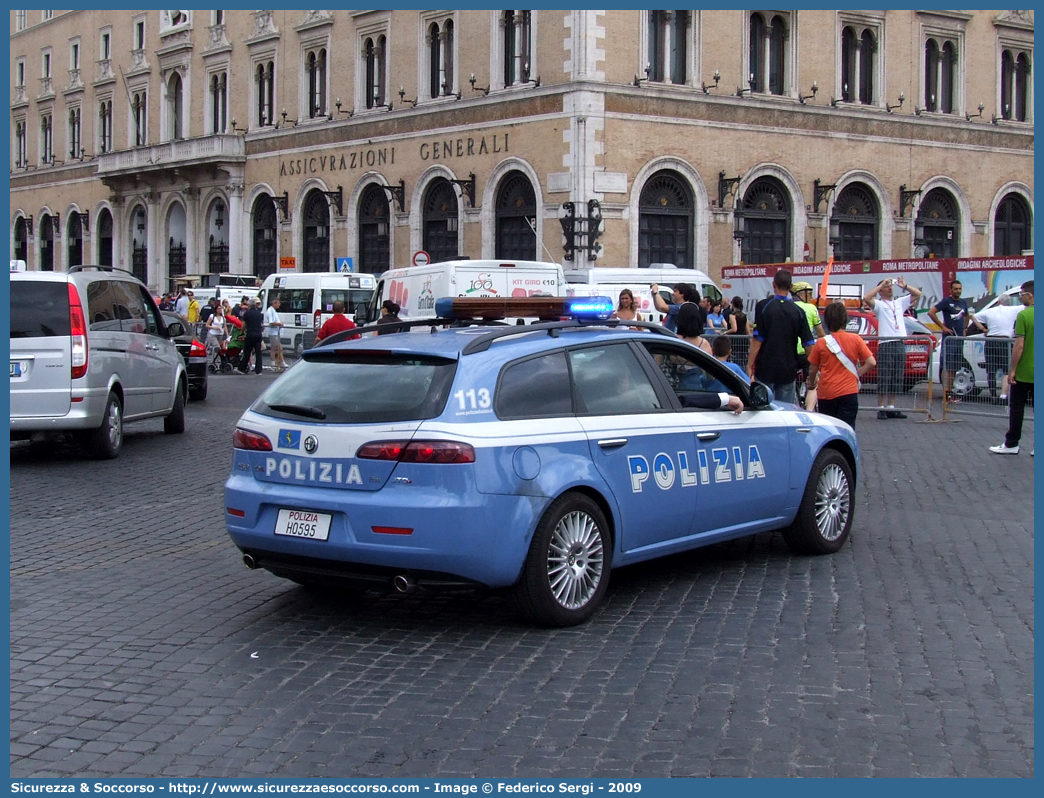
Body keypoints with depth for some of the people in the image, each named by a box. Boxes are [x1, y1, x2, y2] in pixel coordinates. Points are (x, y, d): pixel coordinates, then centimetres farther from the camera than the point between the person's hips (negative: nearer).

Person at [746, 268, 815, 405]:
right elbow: (808, 343, 1)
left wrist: (749, 365, -5)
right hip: (788, 371, 2)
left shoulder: (763, 306, -6)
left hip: (765, 369, -2)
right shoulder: (798, 311, 2)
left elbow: (757, 340, -10)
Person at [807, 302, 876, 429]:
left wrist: (811, 384, 21)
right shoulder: (855, 340, -4)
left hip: (826, 394, 1)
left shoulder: (821, 343, -5)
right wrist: (857, 374, 6)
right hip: (848, 392, 0)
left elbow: (813, 369, 2)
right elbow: (871, 363, -6)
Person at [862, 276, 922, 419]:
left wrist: (904, 286, 7)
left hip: (900, 344, 6)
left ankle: (891, 407, 12)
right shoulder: (878, 304, 2)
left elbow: (918, 294, 20)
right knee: (884, 379, -6)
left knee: (896, 379, 7)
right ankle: (881, 408, -5)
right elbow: (866, 298, -17)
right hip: (885, 344, -6)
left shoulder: (900, 302, 19)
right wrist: (881, 285, -10)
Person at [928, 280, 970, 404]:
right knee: (947, 367, -11)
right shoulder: (946, 301, -6)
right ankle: (946, 393, -14)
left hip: (960, 338, 7)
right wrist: (943, 326, -14)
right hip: (949, 338, -7)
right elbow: (931, 312, -14)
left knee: (955, 367, 9)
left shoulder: (963, 302, 15)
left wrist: (964, 329, 19)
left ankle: (951, 391, 14)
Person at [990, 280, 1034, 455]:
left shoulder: (1024, 315, -15)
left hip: (1023, 373, -5)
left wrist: (1012, 370, -11)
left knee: (1016, 408, 6)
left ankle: (1011, 444, 12)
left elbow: (1019, 345, -18)